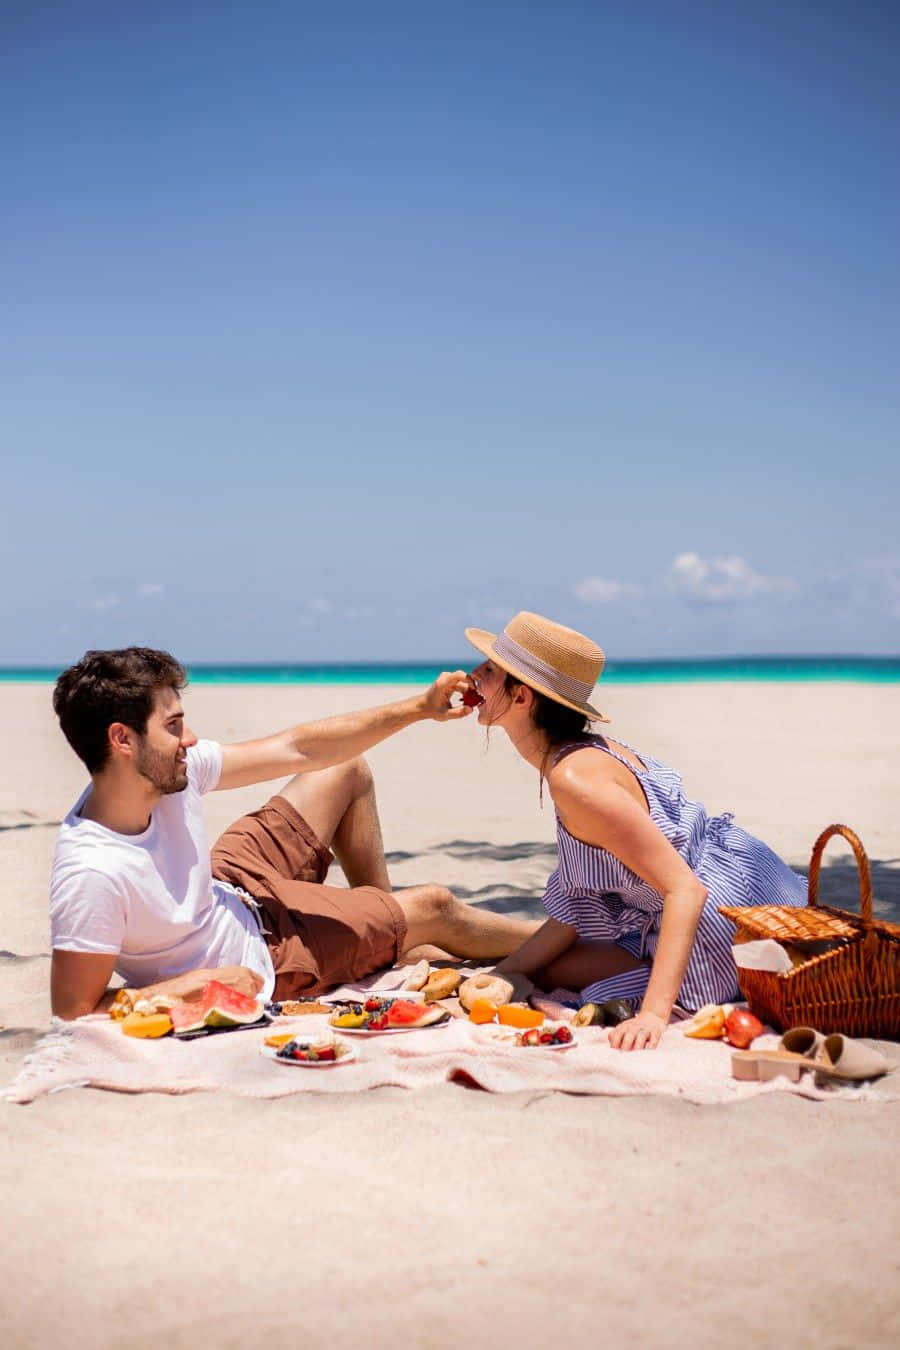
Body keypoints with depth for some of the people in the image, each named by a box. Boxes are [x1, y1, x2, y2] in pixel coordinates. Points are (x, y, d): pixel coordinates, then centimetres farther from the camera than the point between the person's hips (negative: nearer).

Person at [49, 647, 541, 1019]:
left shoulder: (170, 770, -21)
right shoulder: (92, 875, -40)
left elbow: (297, 749, -13)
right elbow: (74, 1007, -34)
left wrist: (418, 708, -14)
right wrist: (200, 980, -29)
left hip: (231, 891, 7)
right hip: (253, 967, -7)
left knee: (349, 770, 16)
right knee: (432, 908, 5)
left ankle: (386, 930, 36)